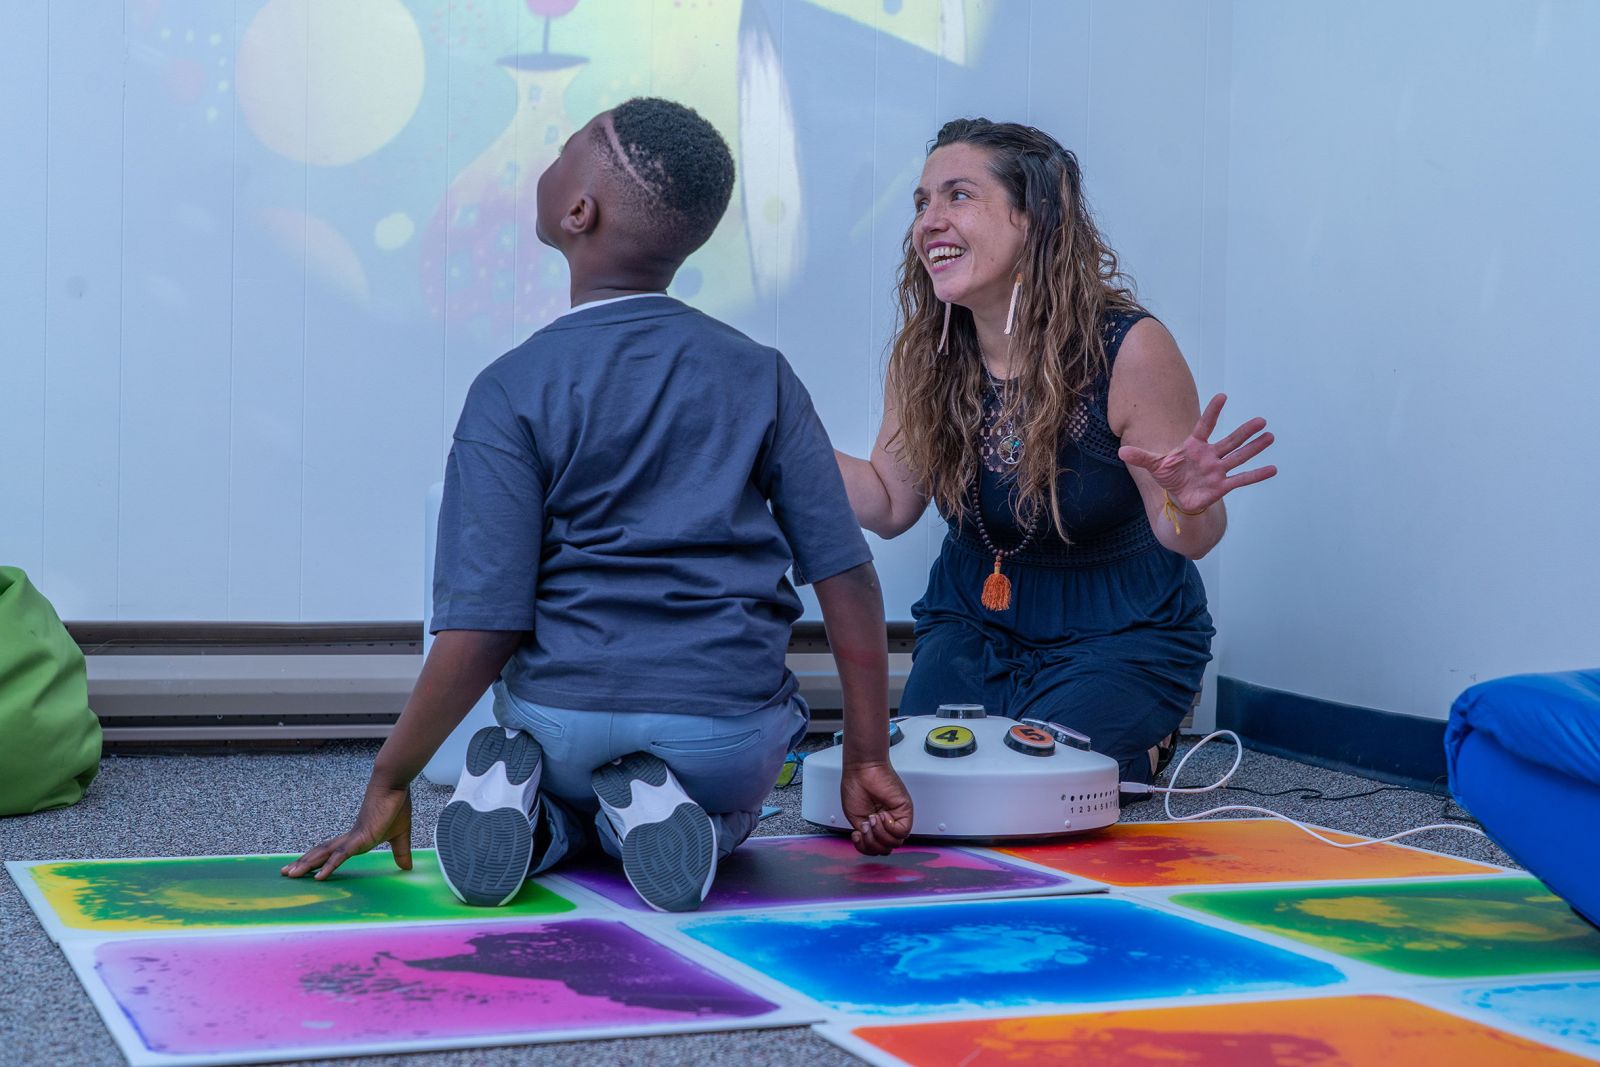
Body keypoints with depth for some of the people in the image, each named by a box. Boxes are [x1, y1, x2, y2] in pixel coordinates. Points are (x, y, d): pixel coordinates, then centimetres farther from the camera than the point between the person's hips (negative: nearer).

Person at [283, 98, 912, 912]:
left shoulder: (513, 390, -7)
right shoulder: (760, 376, 1)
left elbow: (483, 627, -13)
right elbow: (846, 575, 0)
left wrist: (390, 779, -2)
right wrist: (867, 759, 9)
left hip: (565, 716, -1)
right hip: (730, 735, 1)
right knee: (718, 825, 36)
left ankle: (537, 806, -1)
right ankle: (655, 808, 0)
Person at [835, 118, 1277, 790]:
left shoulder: (1128, 349, -22)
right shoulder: (922, 355, -9)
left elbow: (1183, 538, -16)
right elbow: (890, 505, 1)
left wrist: (1189, 507, -40)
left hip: (1121, 633, -4)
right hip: (972, 620, 4)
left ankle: (1138, 747, 12)